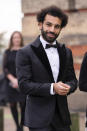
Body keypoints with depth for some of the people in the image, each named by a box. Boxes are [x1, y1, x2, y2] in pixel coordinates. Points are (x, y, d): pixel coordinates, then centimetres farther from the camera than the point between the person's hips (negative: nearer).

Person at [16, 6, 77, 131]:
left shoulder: (66, 52, 12)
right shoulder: (25, 53, -5)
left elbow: (72, 79, 14)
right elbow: (24, 85, -12)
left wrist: (68, 87, -10)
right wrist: (52, 88, -23)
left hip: (62, 117, 5)